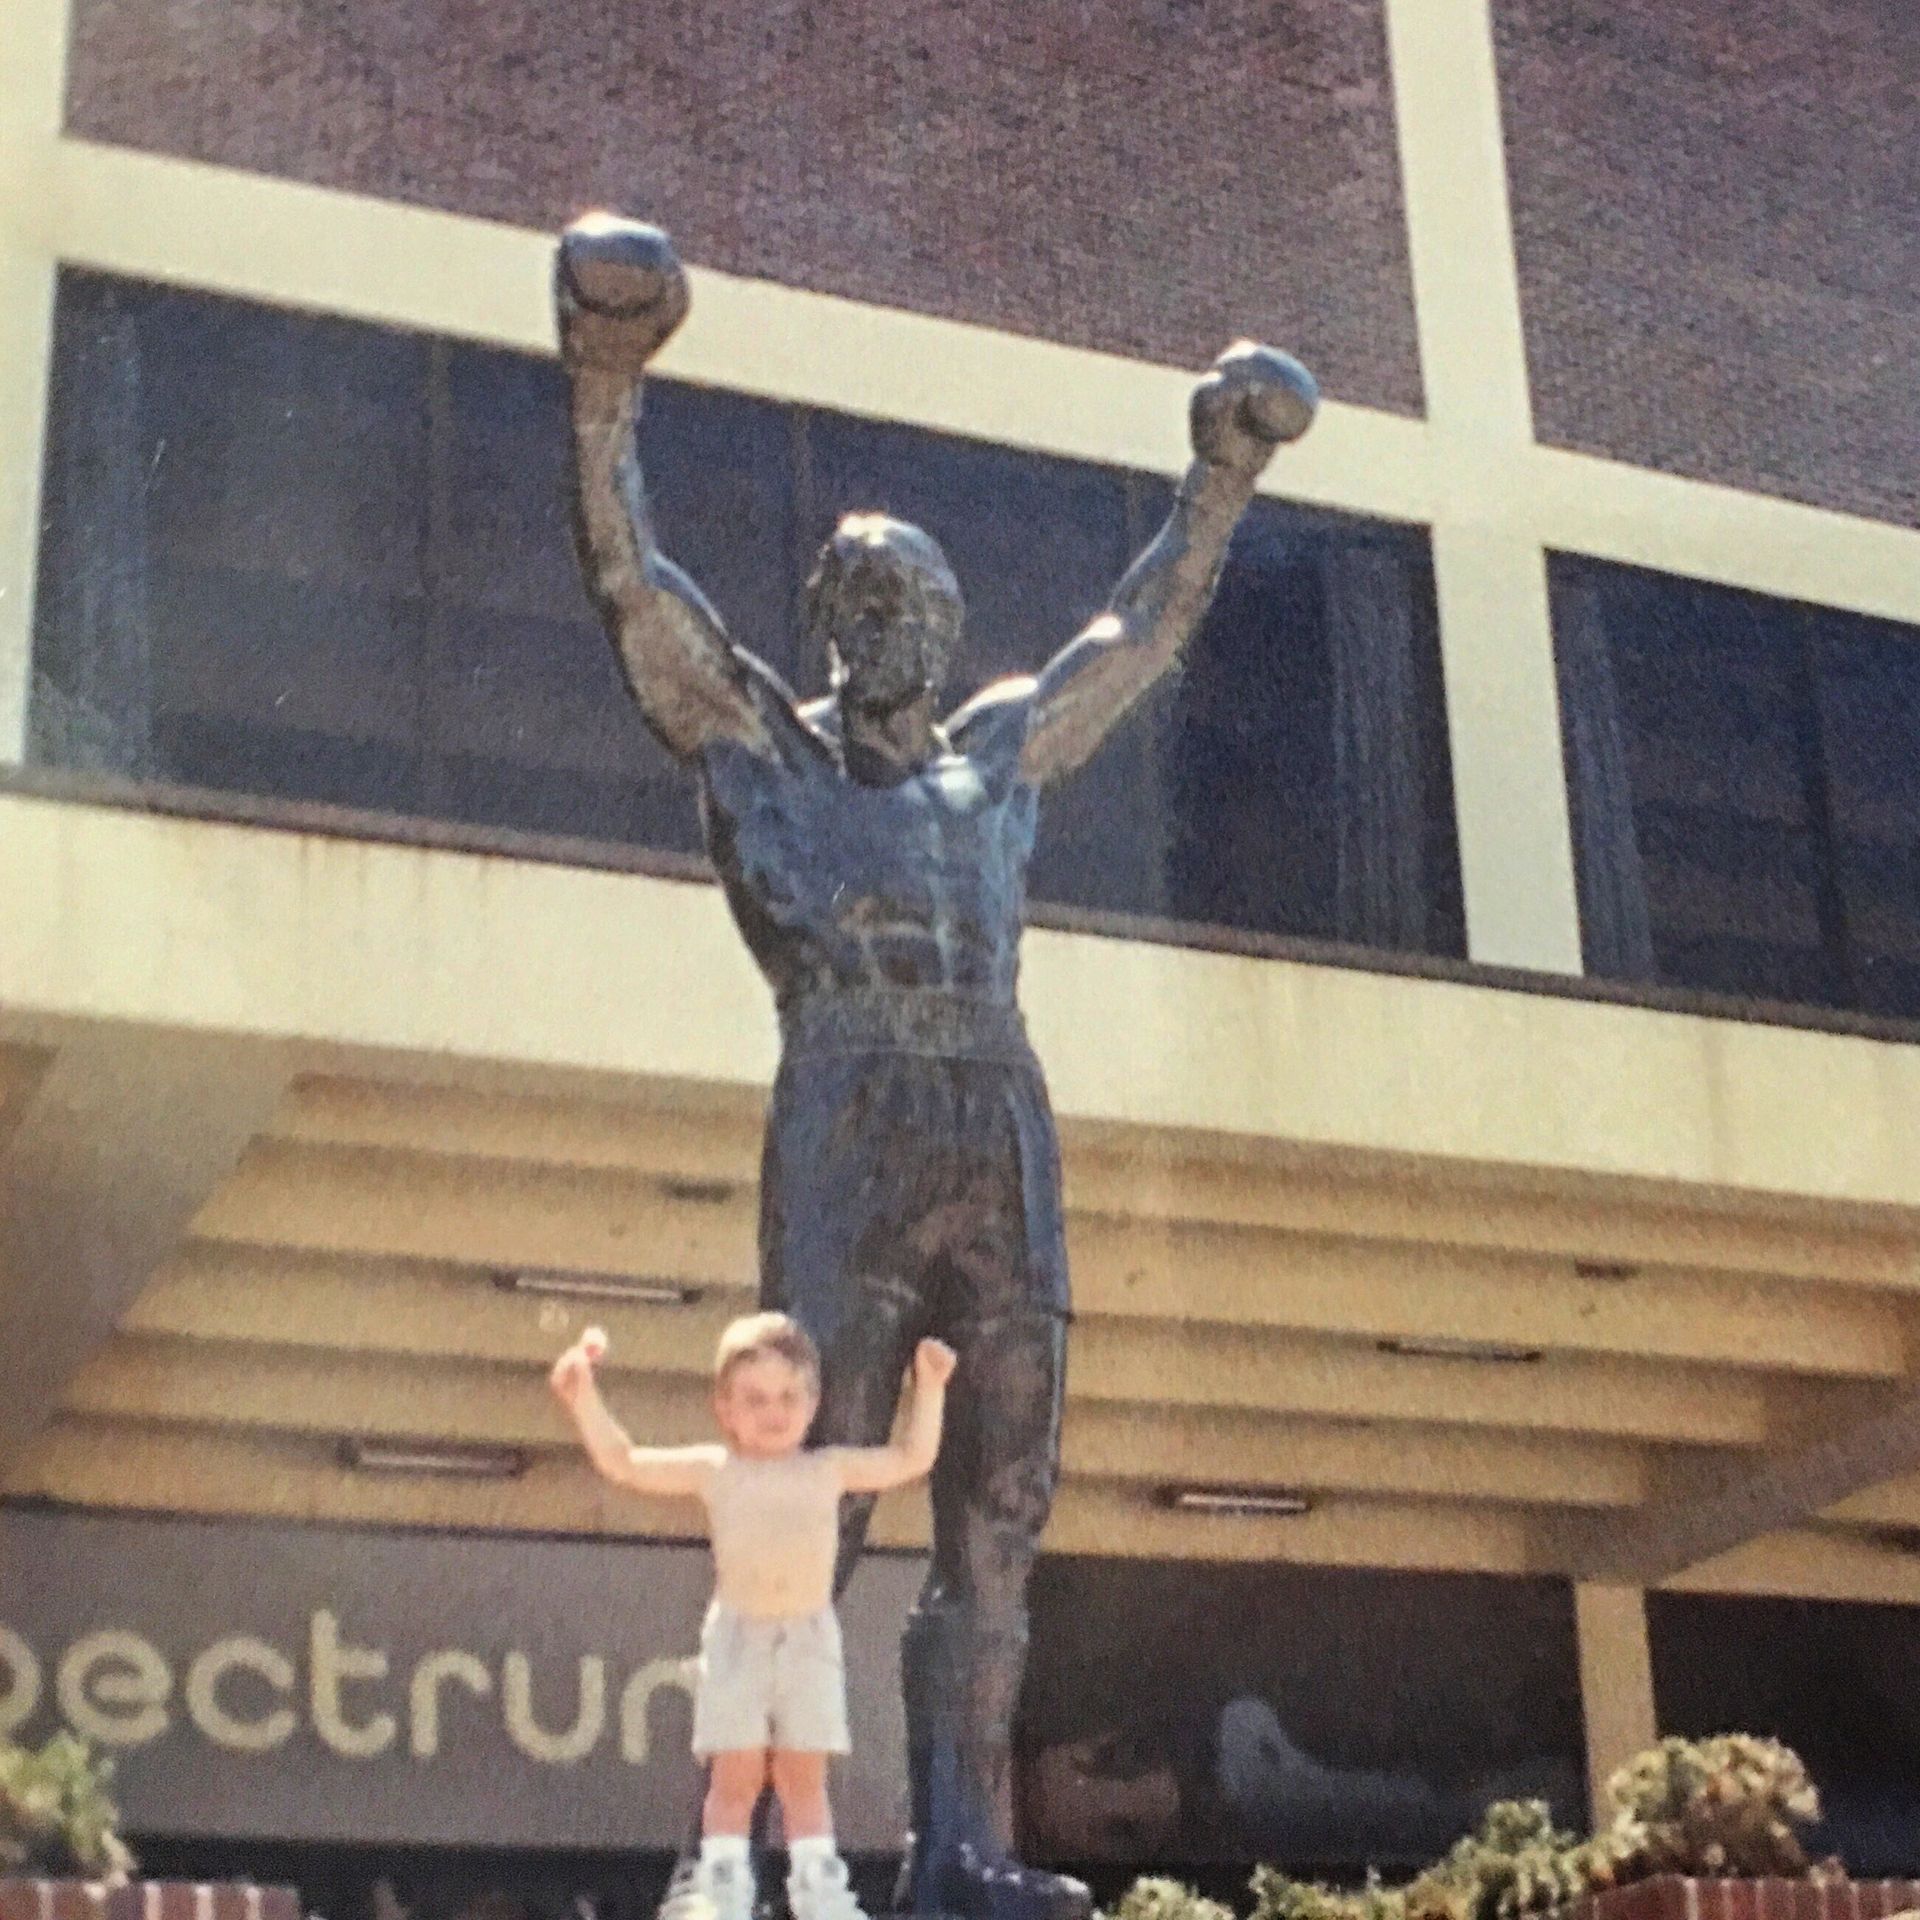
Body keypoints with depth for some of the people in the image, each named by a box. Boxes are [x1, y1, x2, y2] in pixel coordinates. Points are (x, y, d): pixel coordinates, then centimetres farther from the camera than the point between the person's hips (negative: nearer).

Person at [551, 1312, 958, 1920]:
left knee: (804, 1778, 5)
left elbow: (912, 1460, 16)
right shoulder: (713, 1470, 2)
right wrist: (585, 1400, -10)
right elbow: (621, 1462, 1)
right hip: (738, 1637, -1)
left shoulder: (830, 1469, 8)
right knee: (735, 1777, -3)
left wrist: (929, 1388, 8)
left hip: (809, 1639, 2)